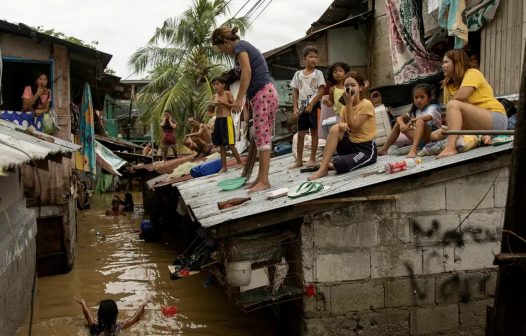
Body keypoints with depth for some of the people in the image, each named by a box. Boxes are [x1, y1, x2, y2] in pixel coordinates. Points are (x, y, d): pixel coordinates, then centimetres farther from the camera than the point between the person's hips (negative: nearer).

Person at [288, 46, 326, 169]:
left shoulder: (318, 73, -1)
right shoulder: (298, 74, 7)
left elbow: (321, 91, -8)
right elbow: (295, 92, 8)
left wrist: (311, 105, -14)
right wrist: (295, 108, 0)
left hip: (314, 107, -3)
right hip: (302, 107, 3)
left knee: (314, 132, 2)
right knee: (300, 134, 6)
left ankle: (312, 159, 8)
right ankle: (299, 160, 14)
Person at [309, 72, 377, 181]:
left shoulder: (366, 104, -11)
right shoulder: (345, 107, 9)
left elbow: (354, 126, -19)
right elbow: (343, 132, 2)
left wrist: (349, 103, -19)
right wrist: (342, 126, -23)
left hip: (367, 149, -6)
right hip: (351, 145, 6)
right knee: (335, 128, -24)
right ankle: (322, 168, -24)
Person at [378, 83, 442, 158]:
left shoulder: (432, 108, -6)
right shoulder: (415, 111, 15)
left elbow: (428, 117, -30)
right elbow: (399, 118, 8)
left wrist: (412, 120, -26)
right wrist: (402, 124, -14)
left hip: (432, 137, -7)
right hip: (420, 140, 7)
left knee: (420, 121, -33)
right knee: (399, 123, 7)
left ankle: (413, 149, -46)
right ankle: (384, 149, 5)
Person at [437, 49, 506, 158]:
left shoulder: (472, 73, -4)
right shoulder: (448, 85, 16)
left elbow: (461, 96, -19)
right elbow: (447, 108, 6)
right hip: (476, 125, 8)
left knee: (453, 105, -28)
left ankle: (451, 147, -43)